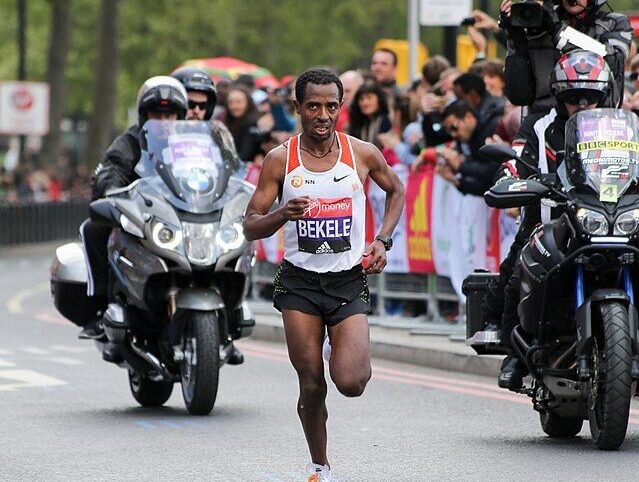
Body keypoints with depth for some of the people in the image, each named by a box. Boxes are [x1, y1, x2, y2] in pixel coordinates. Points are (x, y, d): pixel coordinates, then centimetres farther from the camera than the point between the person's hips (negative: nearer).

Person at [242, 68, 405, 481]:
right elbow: (251, 227, -2)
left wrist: (383, 241, 6)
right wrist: (283, 214, -23)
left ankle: (349, 352, 21)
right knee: (311, 386, -1)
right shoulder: (280, 160, -3)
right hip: (299, 281, 0)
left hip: (349, 281, 0)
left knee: (350, 383, -15)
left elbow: (396, 190, 20)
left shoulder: (363, 154, -1)